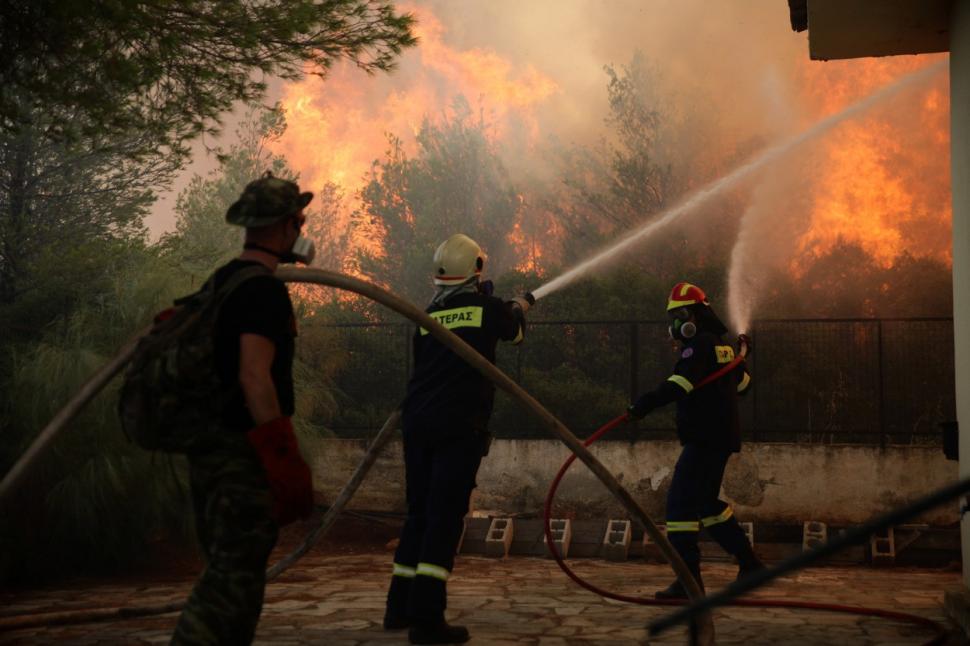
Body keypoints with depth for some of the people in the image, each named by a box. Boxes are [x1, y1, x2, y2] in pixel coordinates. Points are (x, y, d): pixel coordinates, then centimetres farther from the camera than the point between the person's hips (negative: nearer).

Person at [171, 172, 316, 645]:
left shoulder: (218, 283, 14)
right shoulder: (266, 289, -15)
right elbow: (254, 377, -24)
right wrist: (286, 462, -24)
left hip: (207, 450, 10)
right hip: (243, 454, -10)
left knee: (225, 574, 18)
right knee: (234, 582, -6)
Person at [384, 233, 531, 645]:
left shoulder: (428, 316, 12)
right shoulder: (487, 308, 3)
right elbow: (514, 330, 23)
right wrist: (521, 307, 47)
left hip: (417, 422, 5)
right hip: (459, 426, -5)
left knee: (419, 514, 14)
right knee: (445, 517, -6)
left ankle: (399, 608, 20)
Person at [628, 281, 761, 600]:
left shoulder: (700, 344, -13)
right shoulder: (722, 346, 17)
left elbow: (681, 382, -30)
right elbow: (743, 383, 31)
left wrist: (646, 403, -38)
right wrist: (740, 356, 48)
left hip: (705, 439, -10)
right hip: (721, 437, 10)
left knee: (681, 503, -11)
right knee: (707, 502, 20)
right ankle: (748, 563, 29)